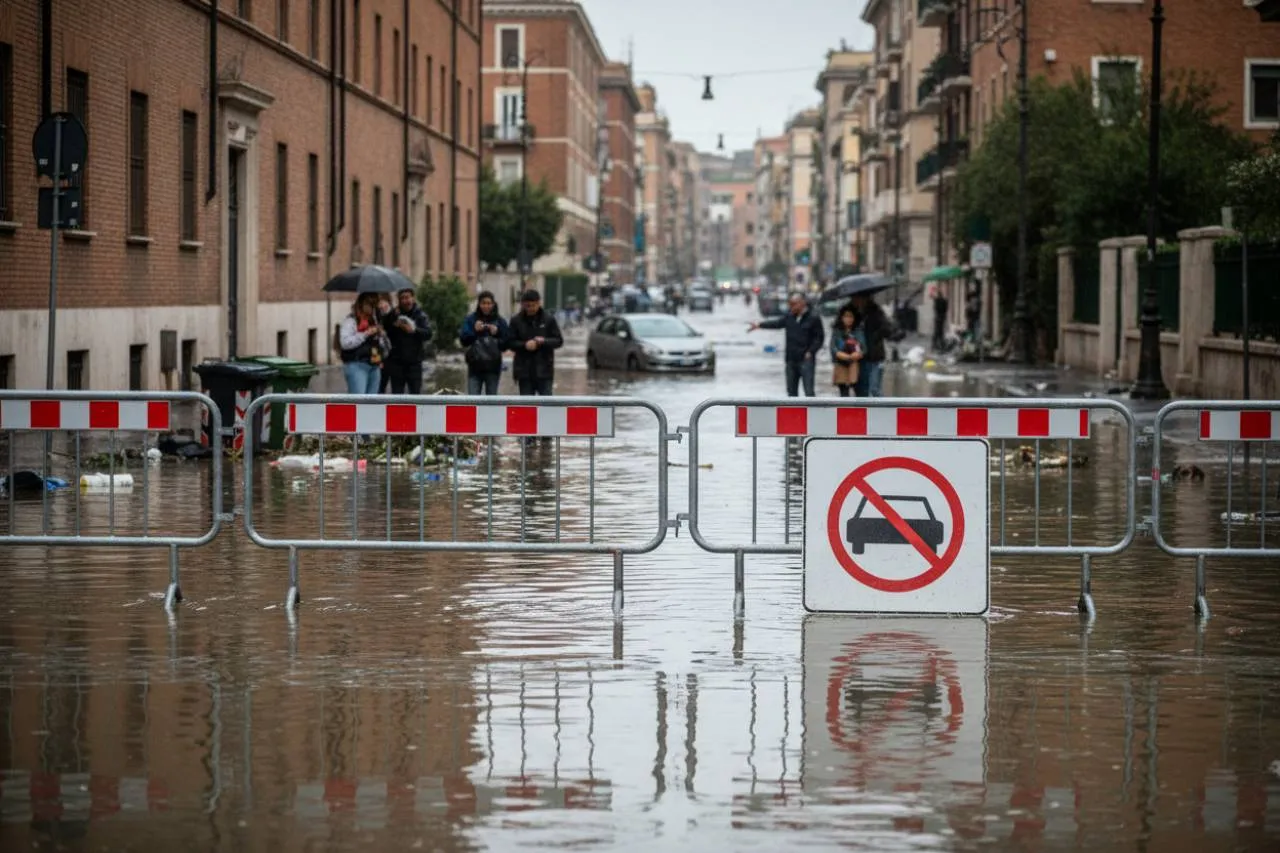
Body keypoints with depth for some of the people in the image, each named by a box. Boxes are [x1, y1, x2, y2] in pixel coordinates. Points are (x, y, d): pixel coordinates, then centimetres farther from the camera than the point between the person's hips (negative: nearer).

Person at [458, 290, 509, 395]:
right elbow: (463, 340, -4)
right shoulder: (471, 319, 2)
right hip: (475, 366, -1)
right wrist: (474, 331, -18)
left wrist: (497, 334, -14)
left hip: (493, 367, 1)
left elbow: (506, 344, 1)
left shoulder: (500, 321, 3)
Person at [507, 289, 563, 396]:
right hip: (524, 371, 1)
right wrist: (524, 345, -18)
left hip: (544, 370, -1)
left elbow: (559, 341, 1)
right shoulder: (516, 321, 2)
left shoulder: (549, 320, 1)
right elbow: (510, 342, 1)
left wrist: (543, 342, -17)